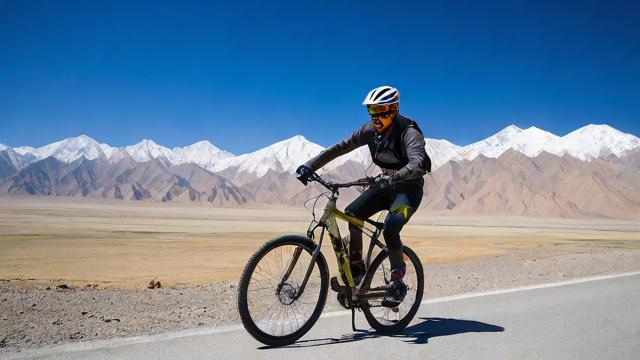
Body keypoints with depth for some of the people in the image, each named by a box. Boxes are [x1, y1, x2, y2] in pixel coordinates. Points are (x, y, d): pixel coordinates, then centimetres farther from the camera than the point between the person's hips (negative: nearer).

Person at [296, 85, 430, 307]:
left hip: (409, 188, -6)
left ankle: (397, 282, -9)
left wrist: (394, 178, -58)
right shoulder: (370, 129, -5)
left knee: (390, 229, -29)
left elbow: (417, 163, -40)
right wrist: (310, 166, -17)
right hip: (386, 185, 6)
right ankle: (356, 267, -3)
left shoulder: (409, 132, -23)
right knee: (351, 213, -17)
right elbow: (340, 147, -7)